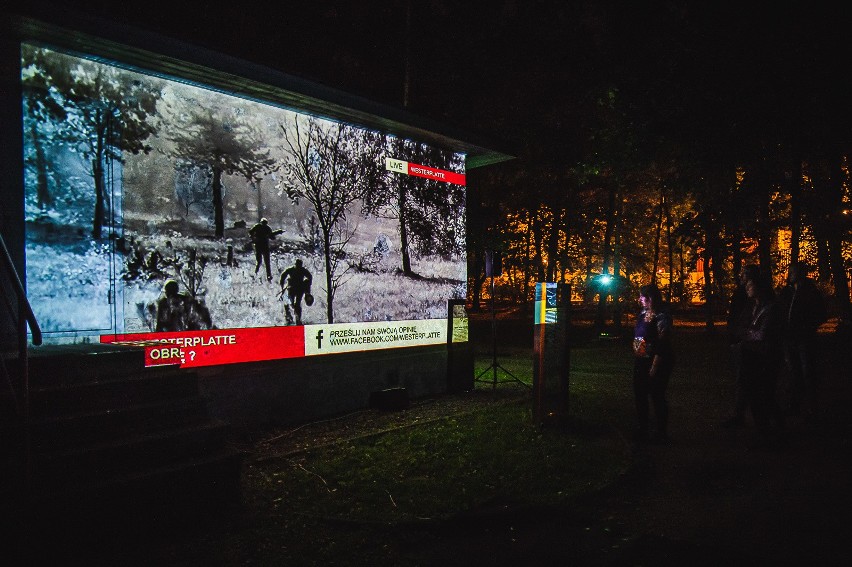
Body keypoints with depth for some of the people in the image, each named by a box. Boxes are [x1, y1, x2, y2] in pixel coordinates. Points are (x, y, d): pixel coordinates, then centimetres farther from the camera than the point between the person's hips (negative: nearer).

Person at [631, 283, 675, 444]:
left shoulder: (661, 318, -17)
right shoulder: (643, 313, 8)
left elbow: (662, 345, -20)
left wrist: (654, 367, -22)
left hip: (656, 363, -9)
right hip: (641, 362, 9)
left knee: (657, 397, 1)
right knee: (640, 396, 14)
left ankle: (661, 434, 14)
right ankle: (642, 430, 27)